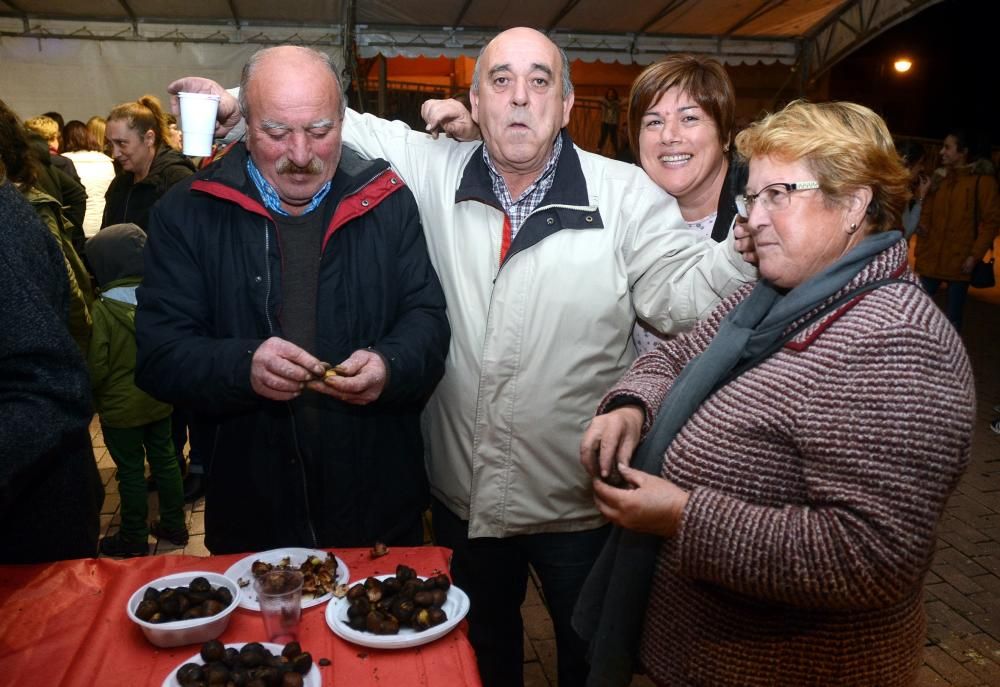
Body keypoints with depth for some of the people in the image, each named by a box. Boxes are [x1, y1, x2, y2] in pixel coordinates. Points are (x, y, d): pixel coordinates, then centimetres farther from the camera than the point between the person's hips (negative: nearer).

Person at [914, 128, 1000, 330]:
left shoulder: (982, 180, -4)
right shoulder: (939, 177, 10)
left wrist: (975, 255, -14)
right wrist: (920, 252, 1)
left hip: (959, 262, -4)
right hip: (930, 260, 4)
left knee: (952, 319, 6)